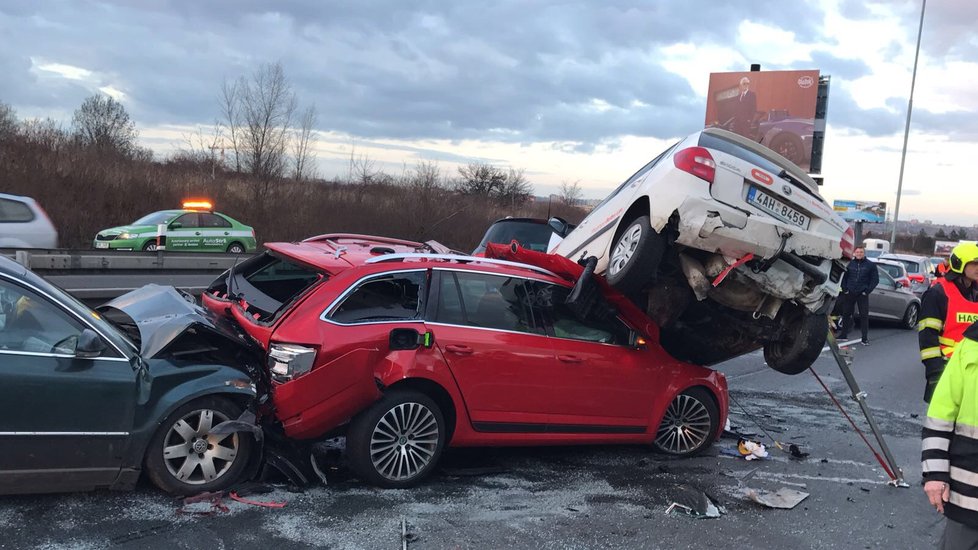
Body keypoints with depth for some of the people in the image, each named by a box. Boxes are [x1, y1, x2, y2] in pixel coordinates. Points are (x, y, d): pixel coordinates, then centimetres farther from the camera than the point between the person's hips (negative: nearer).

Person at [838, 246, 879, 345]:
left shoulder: (870, 265, 1)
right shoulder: (850, 263, 5)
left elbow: (875, 279, 3)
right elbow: (844, 277, 11)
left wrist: (867, 291, -6)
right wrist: (845, 289, 0)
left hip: (862, 294, -2)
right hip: (849, 293, 2)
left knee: (864, 315, -3)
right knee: (846, 314, 8)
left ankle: (865, 338, 1)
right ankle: (844, 334, 19)